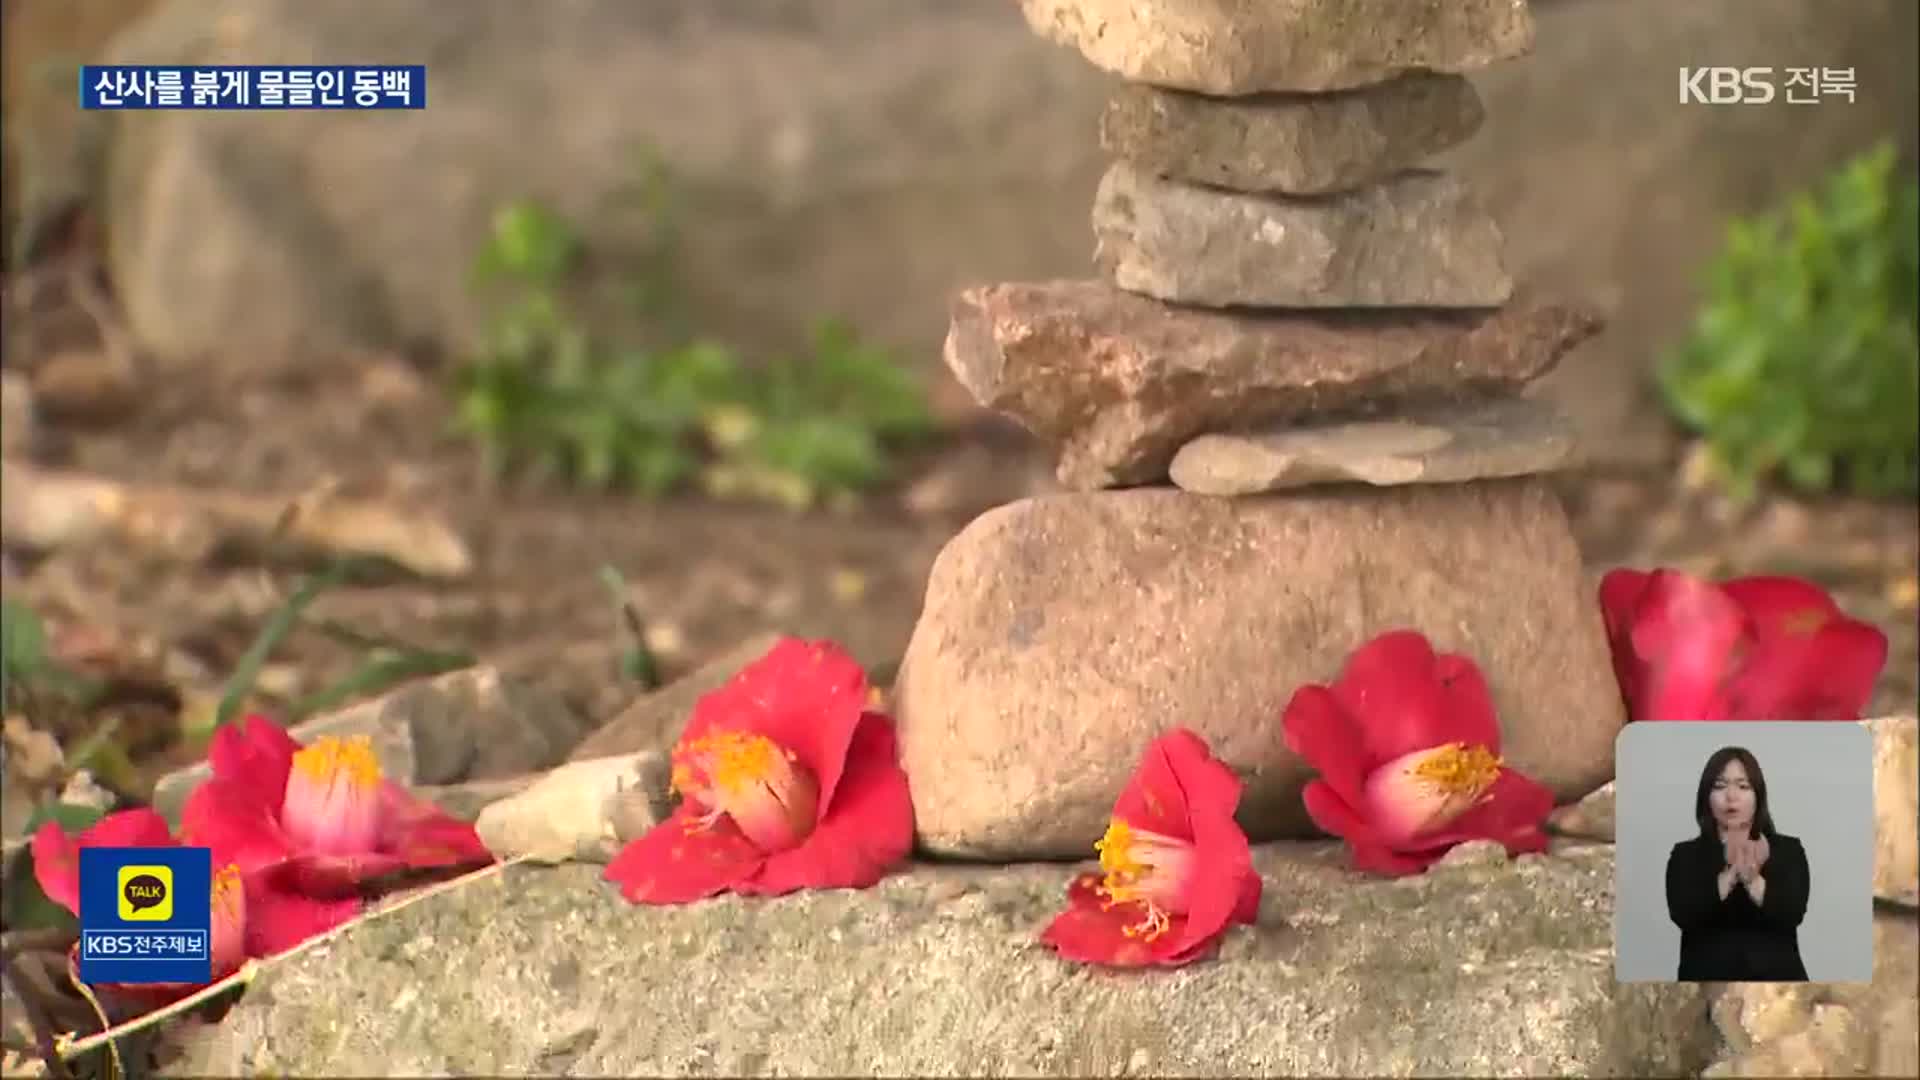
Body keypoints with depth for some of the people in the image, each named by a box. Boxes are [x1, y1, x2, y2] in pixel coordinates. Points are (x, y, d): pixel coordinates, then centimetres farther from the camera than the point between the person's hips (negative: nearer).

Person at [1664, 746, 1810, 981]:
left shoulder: (1788, 850, 8)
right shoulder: (1686, 855, 8)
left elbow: (1792, 913, -9)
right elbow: (1683, 914, -11)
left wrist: (1752, 880, -25)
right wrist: (1730, 874, -23)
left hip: (1776, 981, 0)